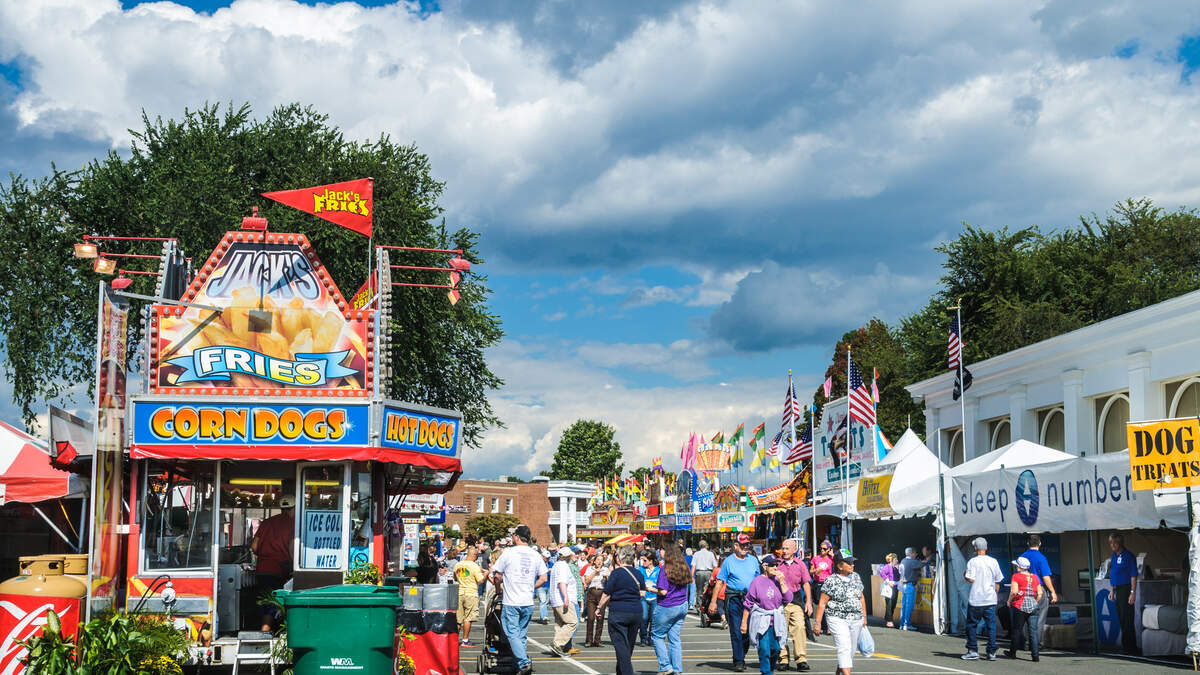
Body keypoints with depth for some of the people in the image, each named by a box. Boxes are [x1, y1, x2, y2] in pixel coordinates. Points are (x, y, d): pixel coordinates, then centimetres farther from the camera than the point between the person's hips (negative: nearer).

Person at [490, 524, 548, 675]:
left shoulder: (508, 552, -6)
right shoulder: (536, 555, 6)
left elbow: (497, 576, -2)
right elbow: (543, 578, 7)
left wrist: (498, 589, 15)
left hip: (511, 602, -4)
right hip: (528, 602, 4)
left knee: (513, 634, -4)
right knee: (522, 635, 12)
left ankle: (524, 662, -20)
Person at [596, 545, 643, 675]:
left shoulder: (617, 573, -10)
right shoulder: (639, 575, 6)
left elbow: (607, 594, -7)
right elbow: (641, 593, 13)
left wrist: (600, 608, 7)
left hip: (618, 613, -6)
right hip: (636, 613, 6)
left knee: (621, 646, -3)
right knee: (629, 646, 16)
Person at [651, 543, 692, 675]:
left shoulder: (665, 569, -15)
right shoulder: (685, 568, 5)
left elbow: (663, 591, -18)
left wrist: (651, 589, -2)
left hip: (667, 607, -7)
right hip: (682, 606, 7)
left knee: (657, 635, 7)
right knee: (674, 638, 10)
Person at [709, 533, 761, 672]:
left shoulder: (753, 560, 12)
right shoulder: (728, 561, 0)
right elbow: (720, 582, -1)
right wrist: (713, 601, -5)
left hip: (750, 599, 4)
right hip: (734, 599, -4)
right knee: (736, 632, -6)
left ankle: (741, 657, 23)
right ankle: (738, 662, -2)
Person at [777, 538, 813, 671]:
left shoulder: (800, 564, 7)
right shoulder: (778, 564, 4)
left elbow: (806, 583, 11)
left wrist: (808, 602, 5)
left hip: (796, 599, 0)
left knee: (799, 627, -12)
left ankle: (801, 659, -12)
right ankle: (783, 660, 9)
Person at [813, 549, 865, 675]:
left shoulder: (856, 577, 10)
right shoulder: (831, 581, -9)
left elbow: (861, 597, 21)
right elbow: (822, 603, -8)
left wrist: (864, 616, 19)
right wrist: (817, 622, -11)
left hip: (856, 620, 6)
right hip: (838, 619, -6)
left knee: (851, 650, 10)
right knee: (844, 648, -17)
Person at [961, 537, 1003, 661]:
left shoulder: (972, 561, -7)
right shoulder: (993, 561, 4)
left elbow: (971, 579, -15)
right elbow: (997, 581, 9)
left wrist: (964, 575, 6)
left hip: (976, 599, -3)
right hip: (991, 599, 3)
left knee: (972, 625, 8)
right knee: (991, 626, 4)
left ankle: (973, 651, 8)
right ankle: (992, 652, 2)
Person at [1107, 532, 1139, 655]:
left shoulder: (1128, 556, -12)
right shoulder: (1114, 556, 14)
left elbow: (1133, 576, -15)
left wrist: (1133, 592, -19)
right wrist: (1112, 591, 20)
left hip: (1126, 589, -9)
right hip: (1118, 590, 9)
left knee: (1127, 621, -7)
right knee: (1121, 620, 12)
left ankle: (1131, 650, -4)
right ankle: (1125, 647, 20)